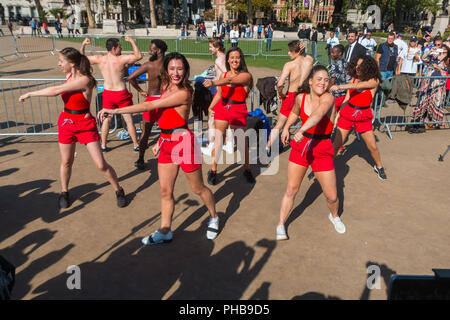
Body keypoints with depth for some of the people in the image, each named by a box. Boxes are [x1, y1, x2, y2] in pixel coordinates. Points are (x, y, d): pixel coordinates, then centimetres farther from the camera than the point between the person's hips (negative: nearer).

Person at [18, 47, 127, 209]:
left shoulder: (85, 80, -23)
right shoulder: (69, 75, 2)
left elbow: (56, 91, -23)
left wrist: (30, 94, -14)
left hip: (85, 124, -6)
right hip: (66, 122, 6)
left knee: (101, 165, -5)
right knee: (66, 162, 15)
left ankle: (119, 191, 16)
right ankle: (64, 192, 36)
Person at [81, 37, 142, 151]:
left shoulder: (99, 59, -4)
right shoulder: (121, 59, -16)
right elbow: (138, 56, -10)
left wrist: (83, 45, 17)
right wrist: (132, 41, -4)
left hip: (108, 93, 3)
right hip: (121, 93, -3)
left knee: (106, 119, 17)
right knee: (129, 120, 7)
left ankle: (103, 145, 22)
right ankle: (136, 145, 15)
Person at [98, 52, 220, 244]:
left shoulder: (183, 93, -20)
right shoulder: (167, 87, 8)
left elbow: (149, 105, -24)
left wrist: (115, 111, -22)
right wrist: (161, 141, 15)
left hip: (183, 142, -7)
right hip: (167, 143, 8)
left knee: (198, 188, 10)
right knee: (165, 191, 10)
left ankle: (213, 218, 35)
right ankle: (165, 231, 24)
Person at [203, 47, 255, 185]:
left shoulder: (246, 75, -6)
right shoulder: (223, 75, 8)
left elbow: (231, 80, -23)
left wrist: (213, 82, -35)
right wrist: (211, 107, 5)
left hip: (238, 111, -3)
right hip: (222, 109, 3)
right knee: (218, 140, -1)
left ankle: (247, 170, 26)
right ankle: (213, 171, 12)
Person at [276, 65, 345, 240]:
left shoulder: (328, 98, -16)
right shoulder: (301, 97, -1)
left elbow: (318, 114, -38)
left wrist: (302, 130, -54)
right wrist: (286, 128, 13)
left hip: (322, 149, -3)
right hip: (301, 145, 3)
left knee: (331, 196, 3)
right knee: (291, 190, 4)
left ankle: (334, 216, 38)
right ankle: (281, 225, 21)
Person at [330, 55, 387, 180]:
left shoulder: (374, 81, -9)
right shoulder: (353, 79, 2)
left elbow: (357, 86, -27)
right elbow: (346, 99, 7)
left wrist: (339, 86, -38)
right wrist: (338, 114, 4)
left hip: (363, 116, -2)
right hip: (347, 113, 2)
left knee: (373, 147, 6)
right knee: (337, 144, -2)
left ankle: (379, 167, 32)